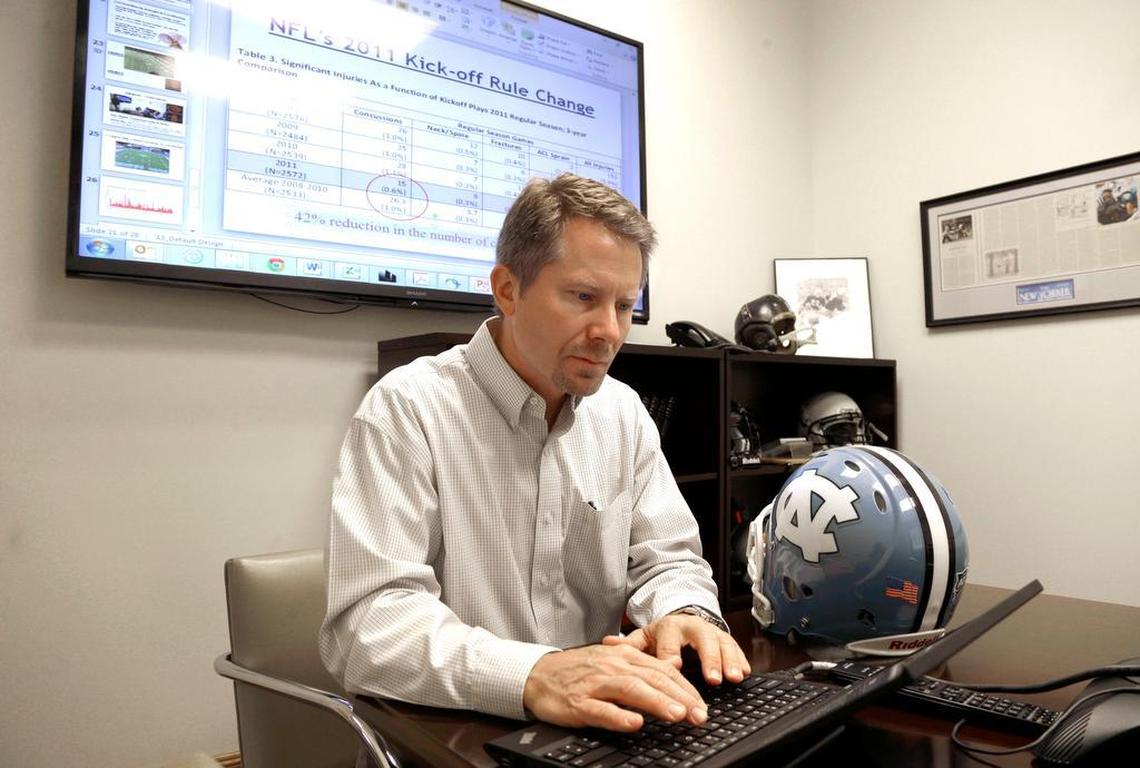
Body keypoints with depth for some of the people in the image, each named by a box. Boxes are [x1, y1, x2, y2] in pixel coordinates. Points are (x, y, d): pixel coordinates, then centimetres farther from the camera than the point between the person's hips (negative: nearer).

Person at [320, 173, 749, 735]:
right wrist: (532, 676, -36)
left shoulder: (623, 411, 6)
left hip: (593, 729, 4)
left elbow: (667, 560, 9)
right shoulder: (406, 409, -13)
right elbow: (366, 624, -21)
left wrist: (686, 616, -14)